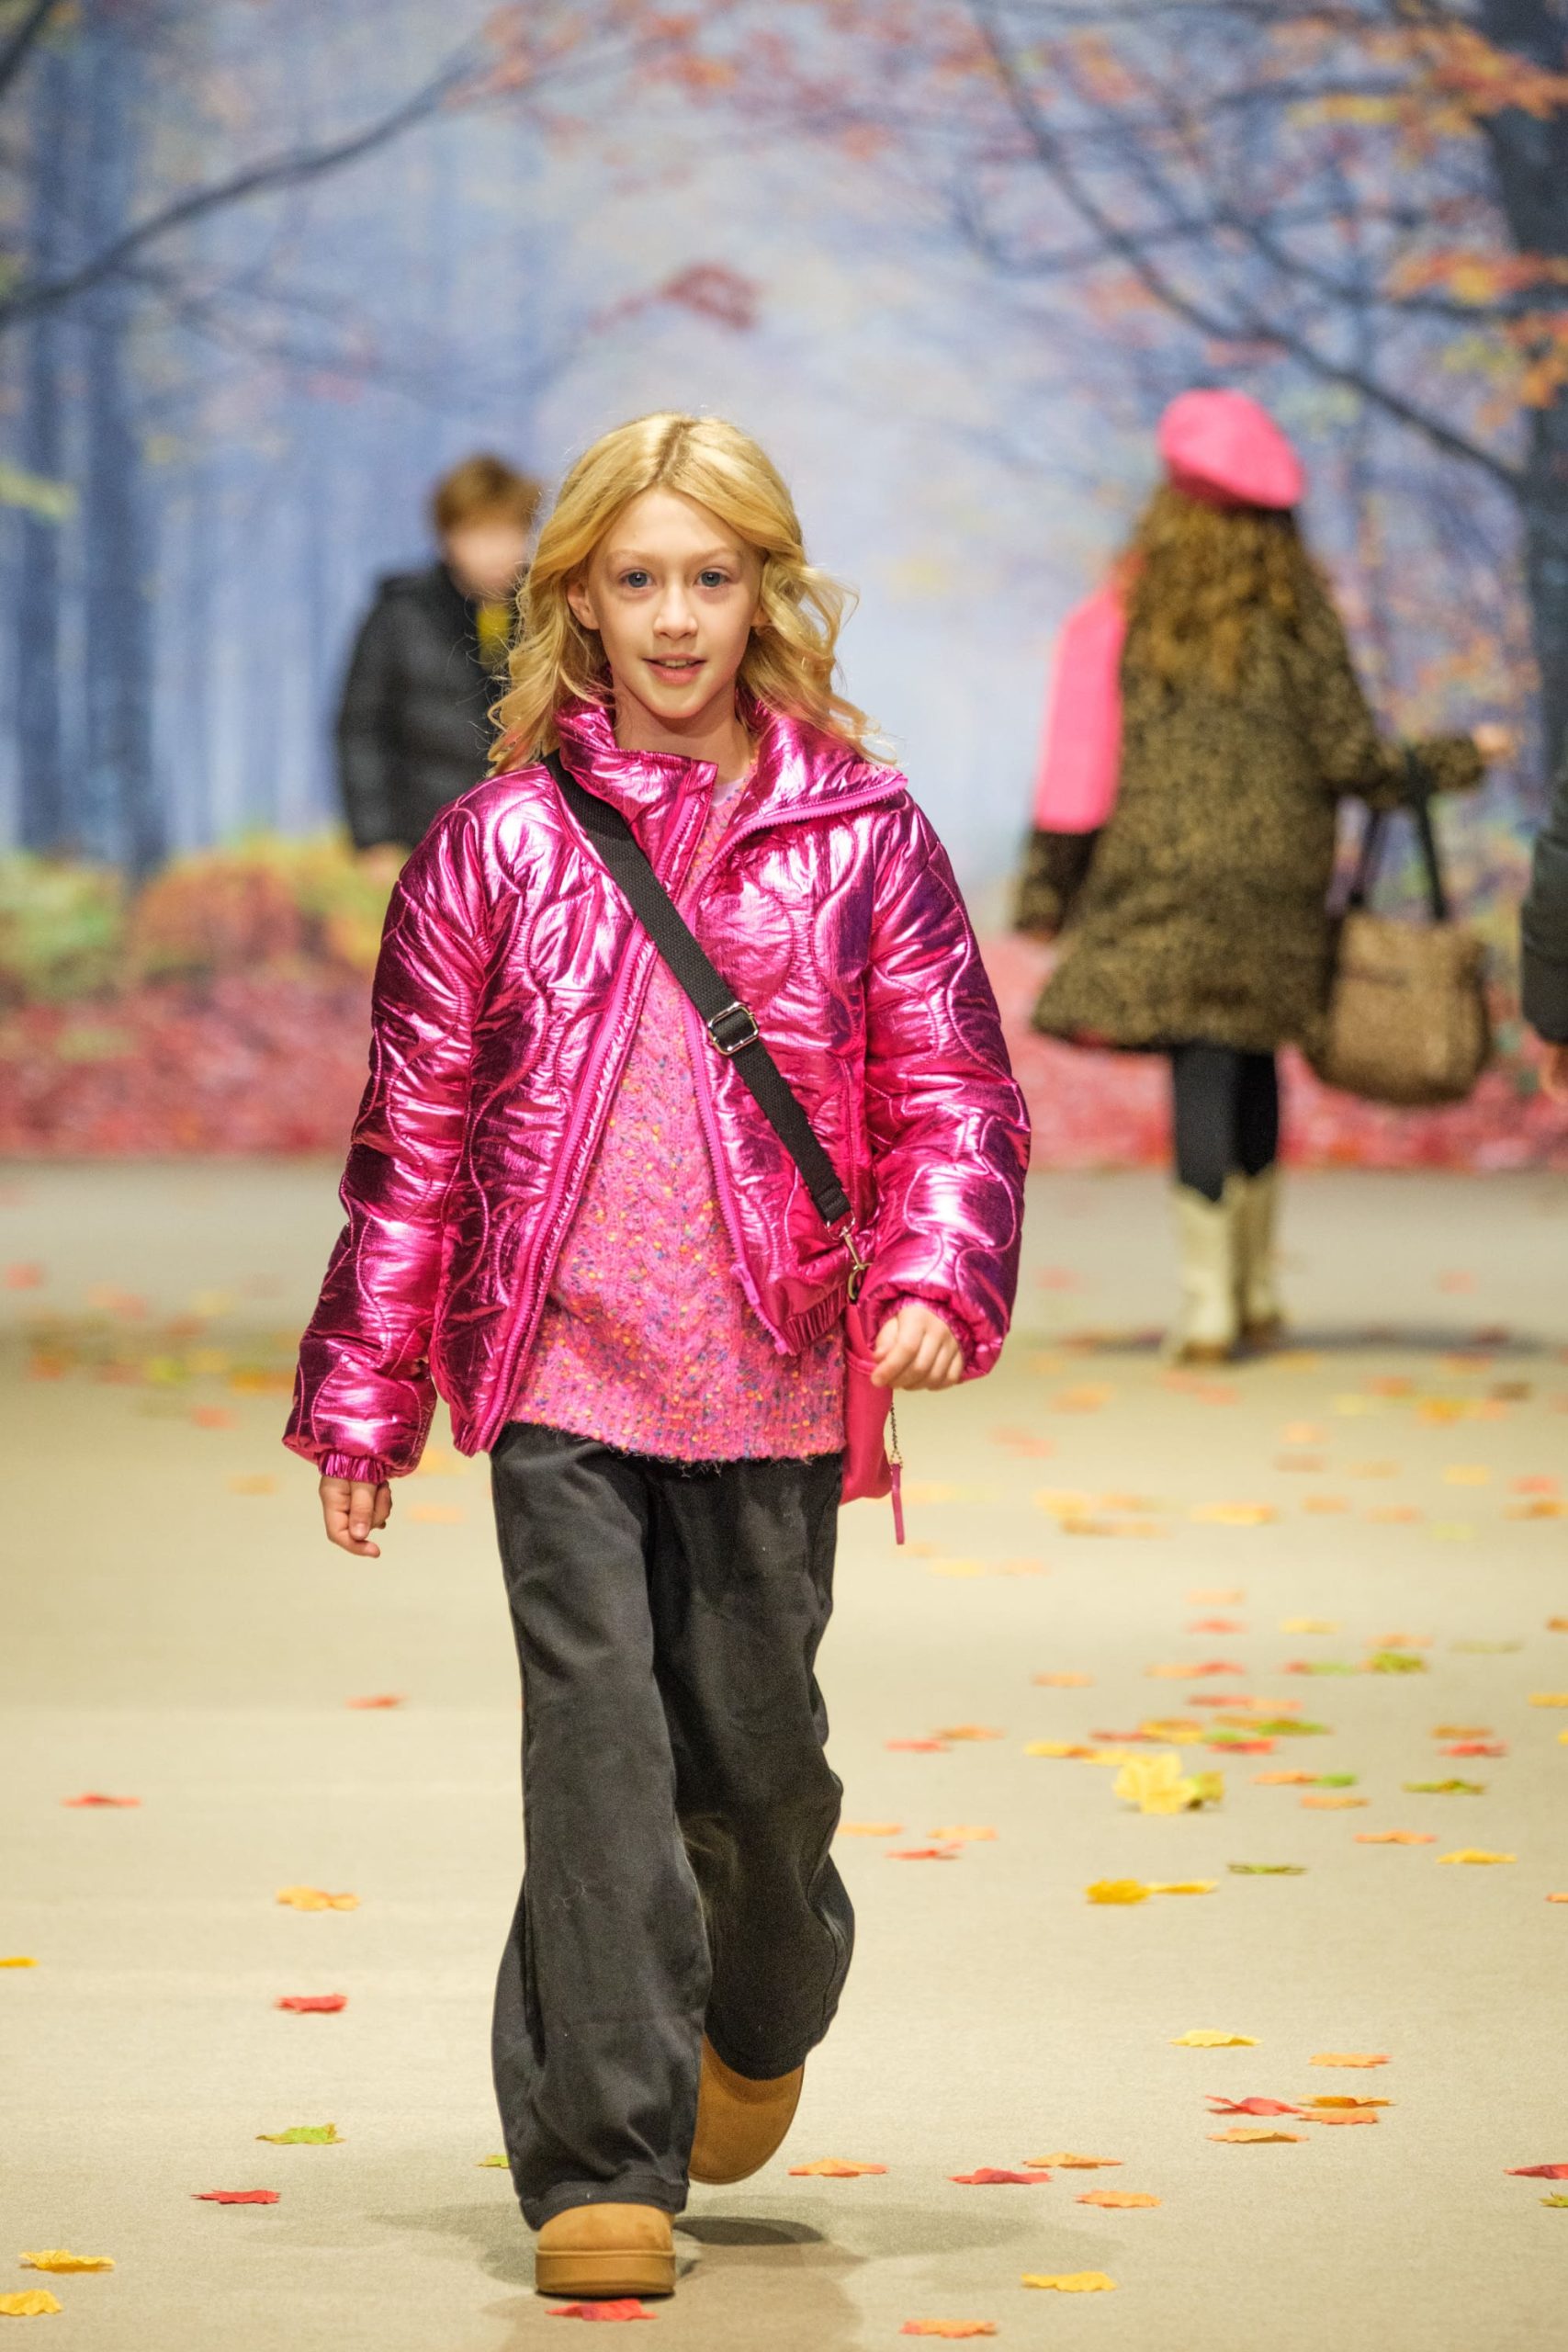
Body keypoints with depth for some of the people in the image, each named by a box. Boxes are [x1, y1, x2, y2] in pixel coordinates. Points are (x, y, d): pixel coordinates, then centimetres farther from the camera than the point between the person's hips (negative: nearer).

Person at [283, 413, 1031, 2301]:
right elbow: (414, 1132, 8)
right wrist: (364, 1396, 8)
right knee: (596, 1748, -8)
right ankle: (604, 2166, -3)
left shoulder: (860, 837, 4)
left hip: (771, 1384, 0)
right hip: (556, 1372, 0)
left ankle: (760, 2018, 41)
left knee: (755, 1749, 9)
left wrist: (935, 1284, -15)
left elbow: (954, 1097, 4)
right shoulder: (498, 842, 4)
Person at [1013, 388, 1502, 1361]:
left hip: (1151, 877, 1)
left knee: (1205, 1073, 0)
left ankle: (1211, 1306, -5)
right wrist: (1462, 759, 14)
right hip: (1270, 878, -1)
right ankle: (1253, 1292, 20)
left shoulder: (1127, 616, 3)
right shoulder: (1292, 620, -2)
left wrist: (1046, 885, 7)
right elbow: (1353, 759, -2)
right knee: (1249, 1064, 14)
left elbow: (1078, 760, 2)